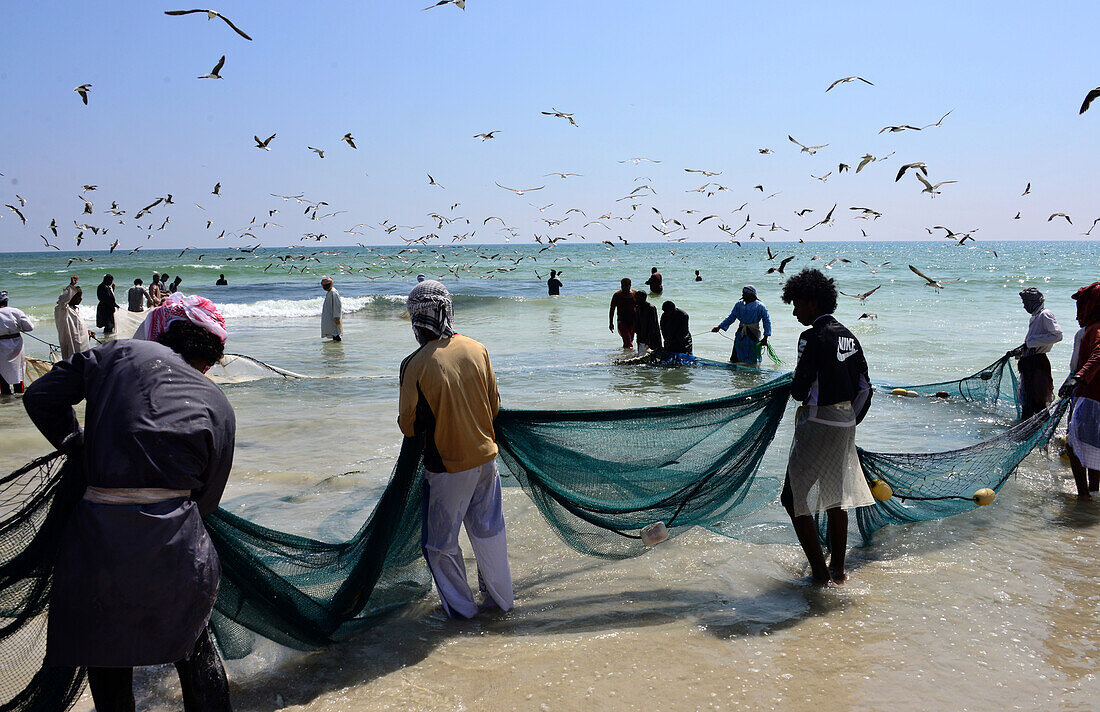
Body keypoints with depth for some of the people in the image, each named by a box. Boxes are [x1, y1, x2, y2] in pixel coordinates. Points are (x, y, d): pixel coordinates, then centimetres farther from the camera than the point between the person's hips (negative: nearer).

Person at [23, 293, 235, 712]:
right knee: (194, 650, 24)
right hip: (177, 548, 1)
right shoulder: (218, 406, 8)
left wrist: (78, 449, 20)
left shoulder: (122, 353, 5)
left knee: (107, 661, 23)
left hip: (100, 540, 0)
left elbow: (40, 397, 8)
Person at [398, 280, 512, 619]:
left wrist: (415, 429, 14)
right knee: (489, 530, 20)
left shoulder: (415, 365, -19)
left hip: (447, 467, -5)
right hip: (486, 456, 5)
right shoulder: (477, 349, -5)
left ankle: (460, 606, 26)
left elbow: (409, 425, -10)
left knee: (440, 541, 15)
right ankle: (500, 598, 33)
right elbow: (494, 404, 6)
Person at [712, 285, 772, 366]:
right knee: (735, 359, 7)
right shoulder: (739, 305, 9)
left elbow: (767, 321, -6)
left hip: (753, 336, -5)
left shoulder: (760, 306, -6)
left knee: (752, 363, -2)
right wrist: (719, 327, 2)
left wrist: (765, 338, -14)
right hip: (740, 335, 5)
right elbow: (731, 318, 12)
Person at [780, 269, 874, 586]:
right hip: (846, 423, 9)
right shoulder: (848, 337, 10)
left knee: (795, 499, -1)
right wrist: (850, 421, 20)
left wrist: (795, 387, 5)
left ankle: (820, 572, 0)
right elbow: (864, 387, 12)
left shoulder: (814, 337, -16)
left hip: (818, 425, -9)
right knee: (835, 497, 18)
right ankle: (838, 570, 25)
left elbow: (799, 390, -18)